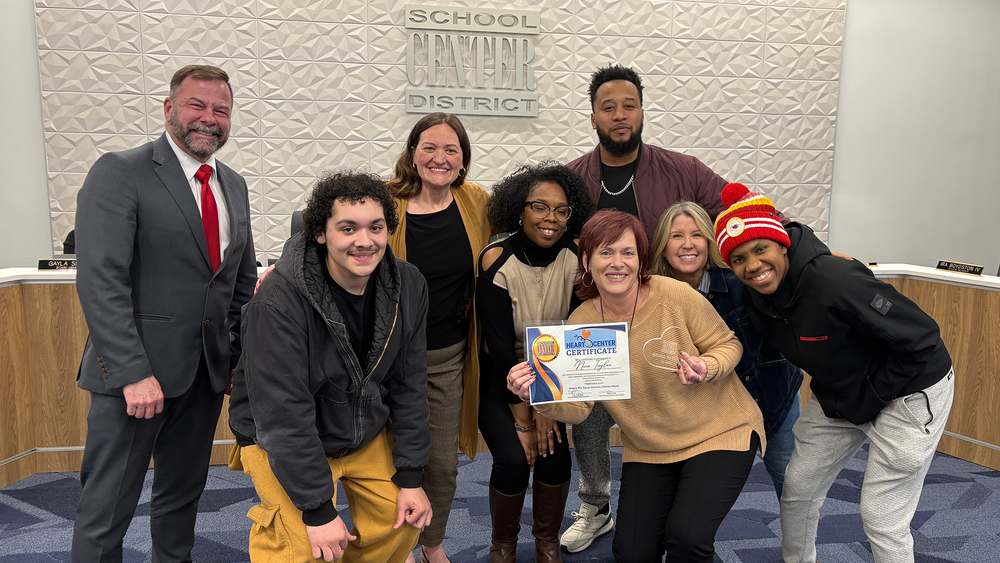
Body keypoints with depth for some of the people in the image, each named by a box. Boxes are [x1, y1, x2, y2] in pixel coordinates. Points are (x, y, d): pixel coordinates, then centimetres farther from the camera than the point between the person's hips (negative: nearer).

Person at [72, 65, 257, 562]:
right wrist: (132, 373, -22)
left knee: (182, 496, 19)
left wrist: (243, 355, 7)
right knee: (106, 509, 5)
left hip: (207, 372, 6)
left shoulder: (234, 185, 12)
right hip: (135, 371, -6)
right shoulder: (119, 173, -9)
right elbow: (100, 282, -17)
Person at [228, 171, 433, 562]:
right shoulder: (279, 299, -29)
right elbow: (282, 414, -27)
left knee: (401, 522, 2)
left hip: (369, 435, 5)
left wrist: (410, 477, -4)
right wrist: (318, 509, -24)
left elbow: (409, 384, -4)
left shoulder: (408, 286, -12)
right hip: (280, 440, -5)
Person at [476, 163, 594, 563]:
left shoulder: (576, 260, -11)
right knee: (513, 458, -18)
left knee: (553, 449, -16)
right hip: (498, 375, -2)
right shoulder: (496, 262, -20)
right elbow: (499, 346, -19)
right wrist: (522, 418, -17)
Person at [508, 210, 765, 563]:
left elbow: (728, 344, -7)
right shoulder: (581, 324, -11)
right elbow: (577, 407, -10)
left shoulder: (674, 296, -20)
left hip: (720, 431, -3)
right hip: (647, 450, 3)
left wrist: (706, 369, -28)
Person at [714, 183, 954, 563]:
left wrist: (870, 398, -18)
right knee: (797, 488, 12)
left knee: (881, 518, -3)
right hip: (837, 396, 7)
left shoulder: (834, 281, -33)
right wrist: (831, 396, 5)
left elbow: (921, 338, -27)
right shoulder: (756, 298, -10)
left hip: (909, 390, -7)